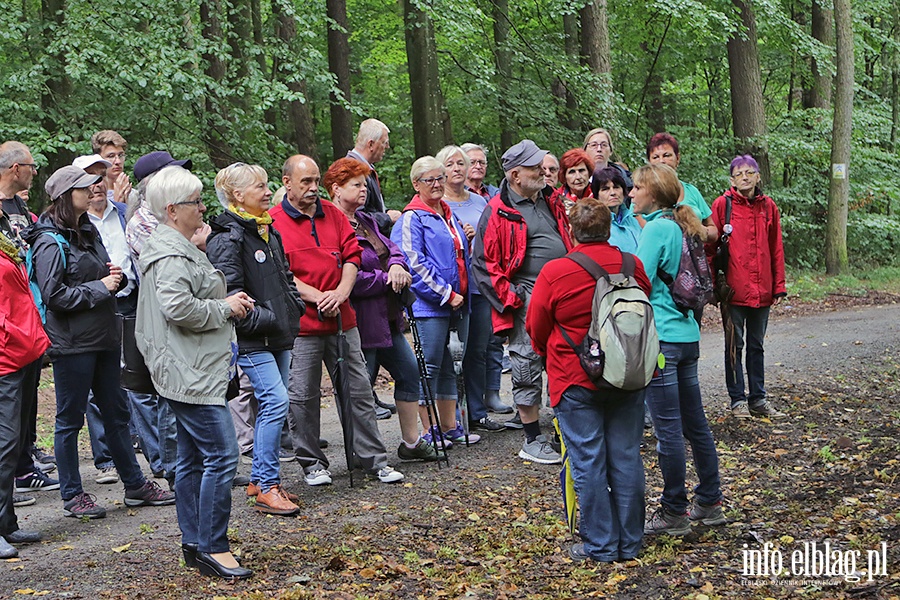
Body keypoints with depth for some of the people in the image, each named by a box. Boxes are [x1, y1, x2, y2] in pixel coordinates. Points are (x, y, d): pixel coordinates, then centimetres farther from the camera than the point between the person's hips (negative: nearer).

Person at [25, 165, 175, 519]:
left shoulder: (89, 231, 14)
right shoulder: (50, 242, -12)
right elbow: (54, 295, -18)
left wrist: (115, 277, 3)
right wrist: (100, 287, -15)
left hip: (103, 337, 8)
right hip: (72, 343, -8)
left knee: (115, 413, 15)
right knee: (70, 420, 3)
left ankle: (135, 485, 24)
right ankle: (72, 496, 14)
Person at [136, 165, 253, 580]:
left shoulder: (179, 247, 19)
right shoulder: (170, 254, -16)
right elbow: (178, 307, -26)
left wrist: (228, 302, 14)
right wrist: (225, 308, -13)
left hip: (192, 371, 11)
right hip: (190, 373, -11)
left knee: (192, 459, 14)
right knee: (222, 455, -11)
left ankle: (193, 544, 21)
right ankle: (212, 548, -6)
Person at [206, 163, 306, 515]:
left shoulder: (270, 232, 17)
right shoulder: (227, 237, -12)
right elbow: (229, 291, -18)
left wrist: (294, 311, 11)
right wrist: (264, 319, -18)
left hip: (279, 335, 9)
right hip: (251, 340, -9)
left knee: (272, 404, 11)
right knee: (276, 401, -15)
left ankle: (259, 479, 22)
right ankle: (267, 487, -9)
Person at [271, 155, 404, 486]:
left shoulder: (333, 214, 12)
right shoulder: (273, 222, -3)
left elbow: (351, 255, 9)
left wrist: (342, 292, -8)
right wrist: (318, 297, -16)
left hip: (342, 319, 4)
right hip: (300, 323, -4)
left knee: (359, 390, 7)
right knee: (303, 396, 2)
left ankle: (374, 459, 16)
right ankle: (311, 462, 17)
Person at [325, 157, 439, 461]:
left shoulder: (366, 220, 14)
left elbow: (391, 248, 14)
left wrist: (397, 265, -10)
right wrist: (387, 279, -15)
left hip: (387, 319, 10)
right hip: (361, 323, -10)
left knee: (409, 372, 15)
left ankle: (411, 442, 27)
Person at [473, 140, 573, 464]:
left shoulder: (550, 202, 14)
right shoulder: (498, 212, -8)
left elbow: (568, 241, 25)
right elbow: (484, 263, -8)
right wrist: (509, 297, -13)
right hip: (527, 297, -7)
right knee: (528, 366, -2)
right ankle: (533, 441, 8)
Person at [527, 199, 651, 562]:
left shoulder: (554, 272, -12)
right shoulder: (634, 267, -1)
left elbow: (536, 330, 0)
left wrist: (548, 353, 21)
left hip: (575, 381, -4)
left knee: (588, 462, 3)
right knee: (626, 458, 9)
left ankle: (600, 545, 9)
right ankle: (629, 543, 18)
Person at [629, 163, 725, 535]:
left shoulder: (657, 228, -13)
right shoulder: (681, 227, 12)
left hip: (661, 338, -9)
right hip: (688, 336, 9)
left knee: (668, 429, -1)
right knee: (695, 424, 15)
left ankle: (674, 513, 6)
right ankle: (709, 503, 24)